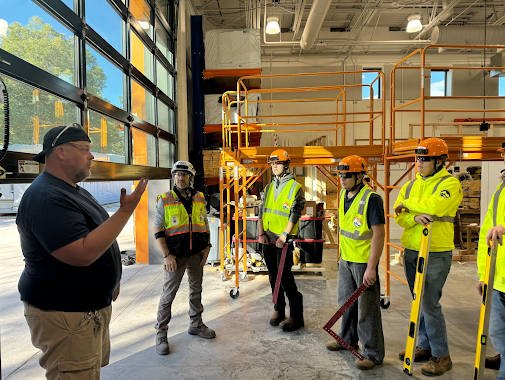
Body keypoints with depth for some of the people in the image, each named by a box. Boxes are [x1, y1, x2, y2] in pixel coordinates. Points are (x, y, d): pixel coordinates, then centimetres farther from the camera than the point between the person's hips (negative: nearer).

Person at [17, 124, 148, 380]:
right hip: (65, 314, -10)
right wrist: (126, 210, -29)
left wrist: (110, 281, 23)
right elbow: (83, 254, -32)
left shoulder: (74, 191, 11)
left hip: (94, 305, 10)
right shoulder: (47, 198, -23)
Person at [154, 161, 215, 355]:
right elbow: (158, 231, -7)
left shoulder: (200, 199, 6)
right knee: (168, 293, -1)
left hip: (196, 253, 4)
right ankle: (161, 334, 13)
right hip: (175, 255, -4)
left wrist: (206, 247, 4)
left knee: (196, 289, 15)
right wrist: (166, 255, -14)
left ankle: (196, 325, 33)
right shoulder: (165, 200, -6)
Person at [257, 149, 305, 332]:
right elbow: (261, 211, 11)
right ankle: (278, 310, 26)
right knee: (273, 275, 12)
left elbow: (295, 214, -11)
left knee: (284, 275, -7)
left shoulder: (295, 187, -5)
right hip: (267, 239, 6)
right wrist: (261, 233, 0)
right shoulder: (268, 188, 13)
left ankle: (296, 315, 5)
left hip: (284, 240, -6)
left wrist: (284, 236, -16)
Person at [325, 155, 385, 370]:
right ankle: (348, 339, 42)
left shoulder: (371, 199, -20)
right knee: (346, 301, 22)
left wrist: (371, 268, -24)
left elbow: (379, 234, -22)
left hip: (364, 262, -8)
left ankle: (373, 353, 21)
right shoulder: (344, 194, 5)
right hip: (346, 259, 8)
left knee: (367, 309, 4)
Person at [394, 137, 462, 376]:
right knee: (420, 303, 16)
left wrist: (408, 203, -11)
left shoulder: (450, 183, -8)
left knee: (430, 305, -3)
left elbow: (435, 206, -27)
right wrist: (416, 216, -20)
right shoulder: (411, 184, 11)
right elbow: (399, 215, 1)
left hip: (436, 255, -6)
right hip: (411, 251, 7)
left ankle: (441, 356, 15)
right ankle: (425, 346, 31)